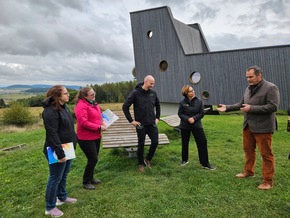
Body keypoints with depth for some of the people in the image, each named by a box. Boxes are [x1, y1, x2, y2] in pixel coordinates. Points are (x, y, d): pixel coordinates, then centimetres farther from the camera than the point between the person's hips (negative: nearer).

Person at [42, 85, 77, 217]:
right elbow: (52, 134, -25)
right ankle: (50, 207, 22)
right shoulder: (51, 111, -22)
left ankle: (62, 197, 41)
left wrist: (74, 142, 16)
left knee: (64, 175, 22)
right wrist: (59, 153, -25)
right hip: (57, 150, -9)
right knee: (55, 178, 4)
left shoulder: (63, 107, 8)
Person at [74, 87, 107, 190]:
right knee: (93, 159, -4)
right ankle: (86, 182, 14)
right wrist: (98, 127, -22)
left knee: (94, 159, 17)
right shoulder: (81, 106, -19)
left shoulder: (93, 103, 9)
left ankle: (90, 178, 34)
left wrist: (103, 122, 3)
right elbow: (83, 122, -26)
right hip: (86, 138, -9)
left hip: (96, 136, 9)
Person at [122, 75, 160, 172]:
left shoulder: (153, 93, 4)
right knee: (141, 144, 6)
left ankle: (148, 159, 26)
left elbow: (157, 105, 22)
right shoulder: (135, 93, -9)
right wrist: (131, 120, -10)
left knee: (155, 142, 2)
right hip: (141, 124, -4)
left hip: (152, 124, 4)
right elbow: (125, 107, -9)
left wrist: (157, 117, 13)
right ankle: (141, 164, 25)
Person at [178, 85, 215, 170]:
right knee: (184, 143, 11)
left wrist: (194, 118, -19)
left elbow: (202, 113, -4)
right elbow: (180, 114, -6)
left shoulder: (199, 101, -2)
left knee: (203, 143, -5)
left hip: (197, 125, 1)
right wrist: (188, 119, -22)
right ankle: (184, 160, 34)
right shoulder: (182, 102, -5)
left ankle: (205, 163, 6)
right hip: (185, 126, 0)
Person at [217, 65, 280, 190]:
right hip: (248, 126, 8)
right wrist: (227, 108, 7)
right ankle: (248, 171, 36)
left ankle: (268, 181, 15)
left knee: (266, 154, 3)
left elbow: (273, 107, -20)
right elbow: (241, 104, 17)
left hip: (263, 127, -8)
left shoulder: (270, 88, -13)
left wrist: (251, 108, -22)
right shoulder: (248, 88, 11)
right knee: (248, 150, 18)